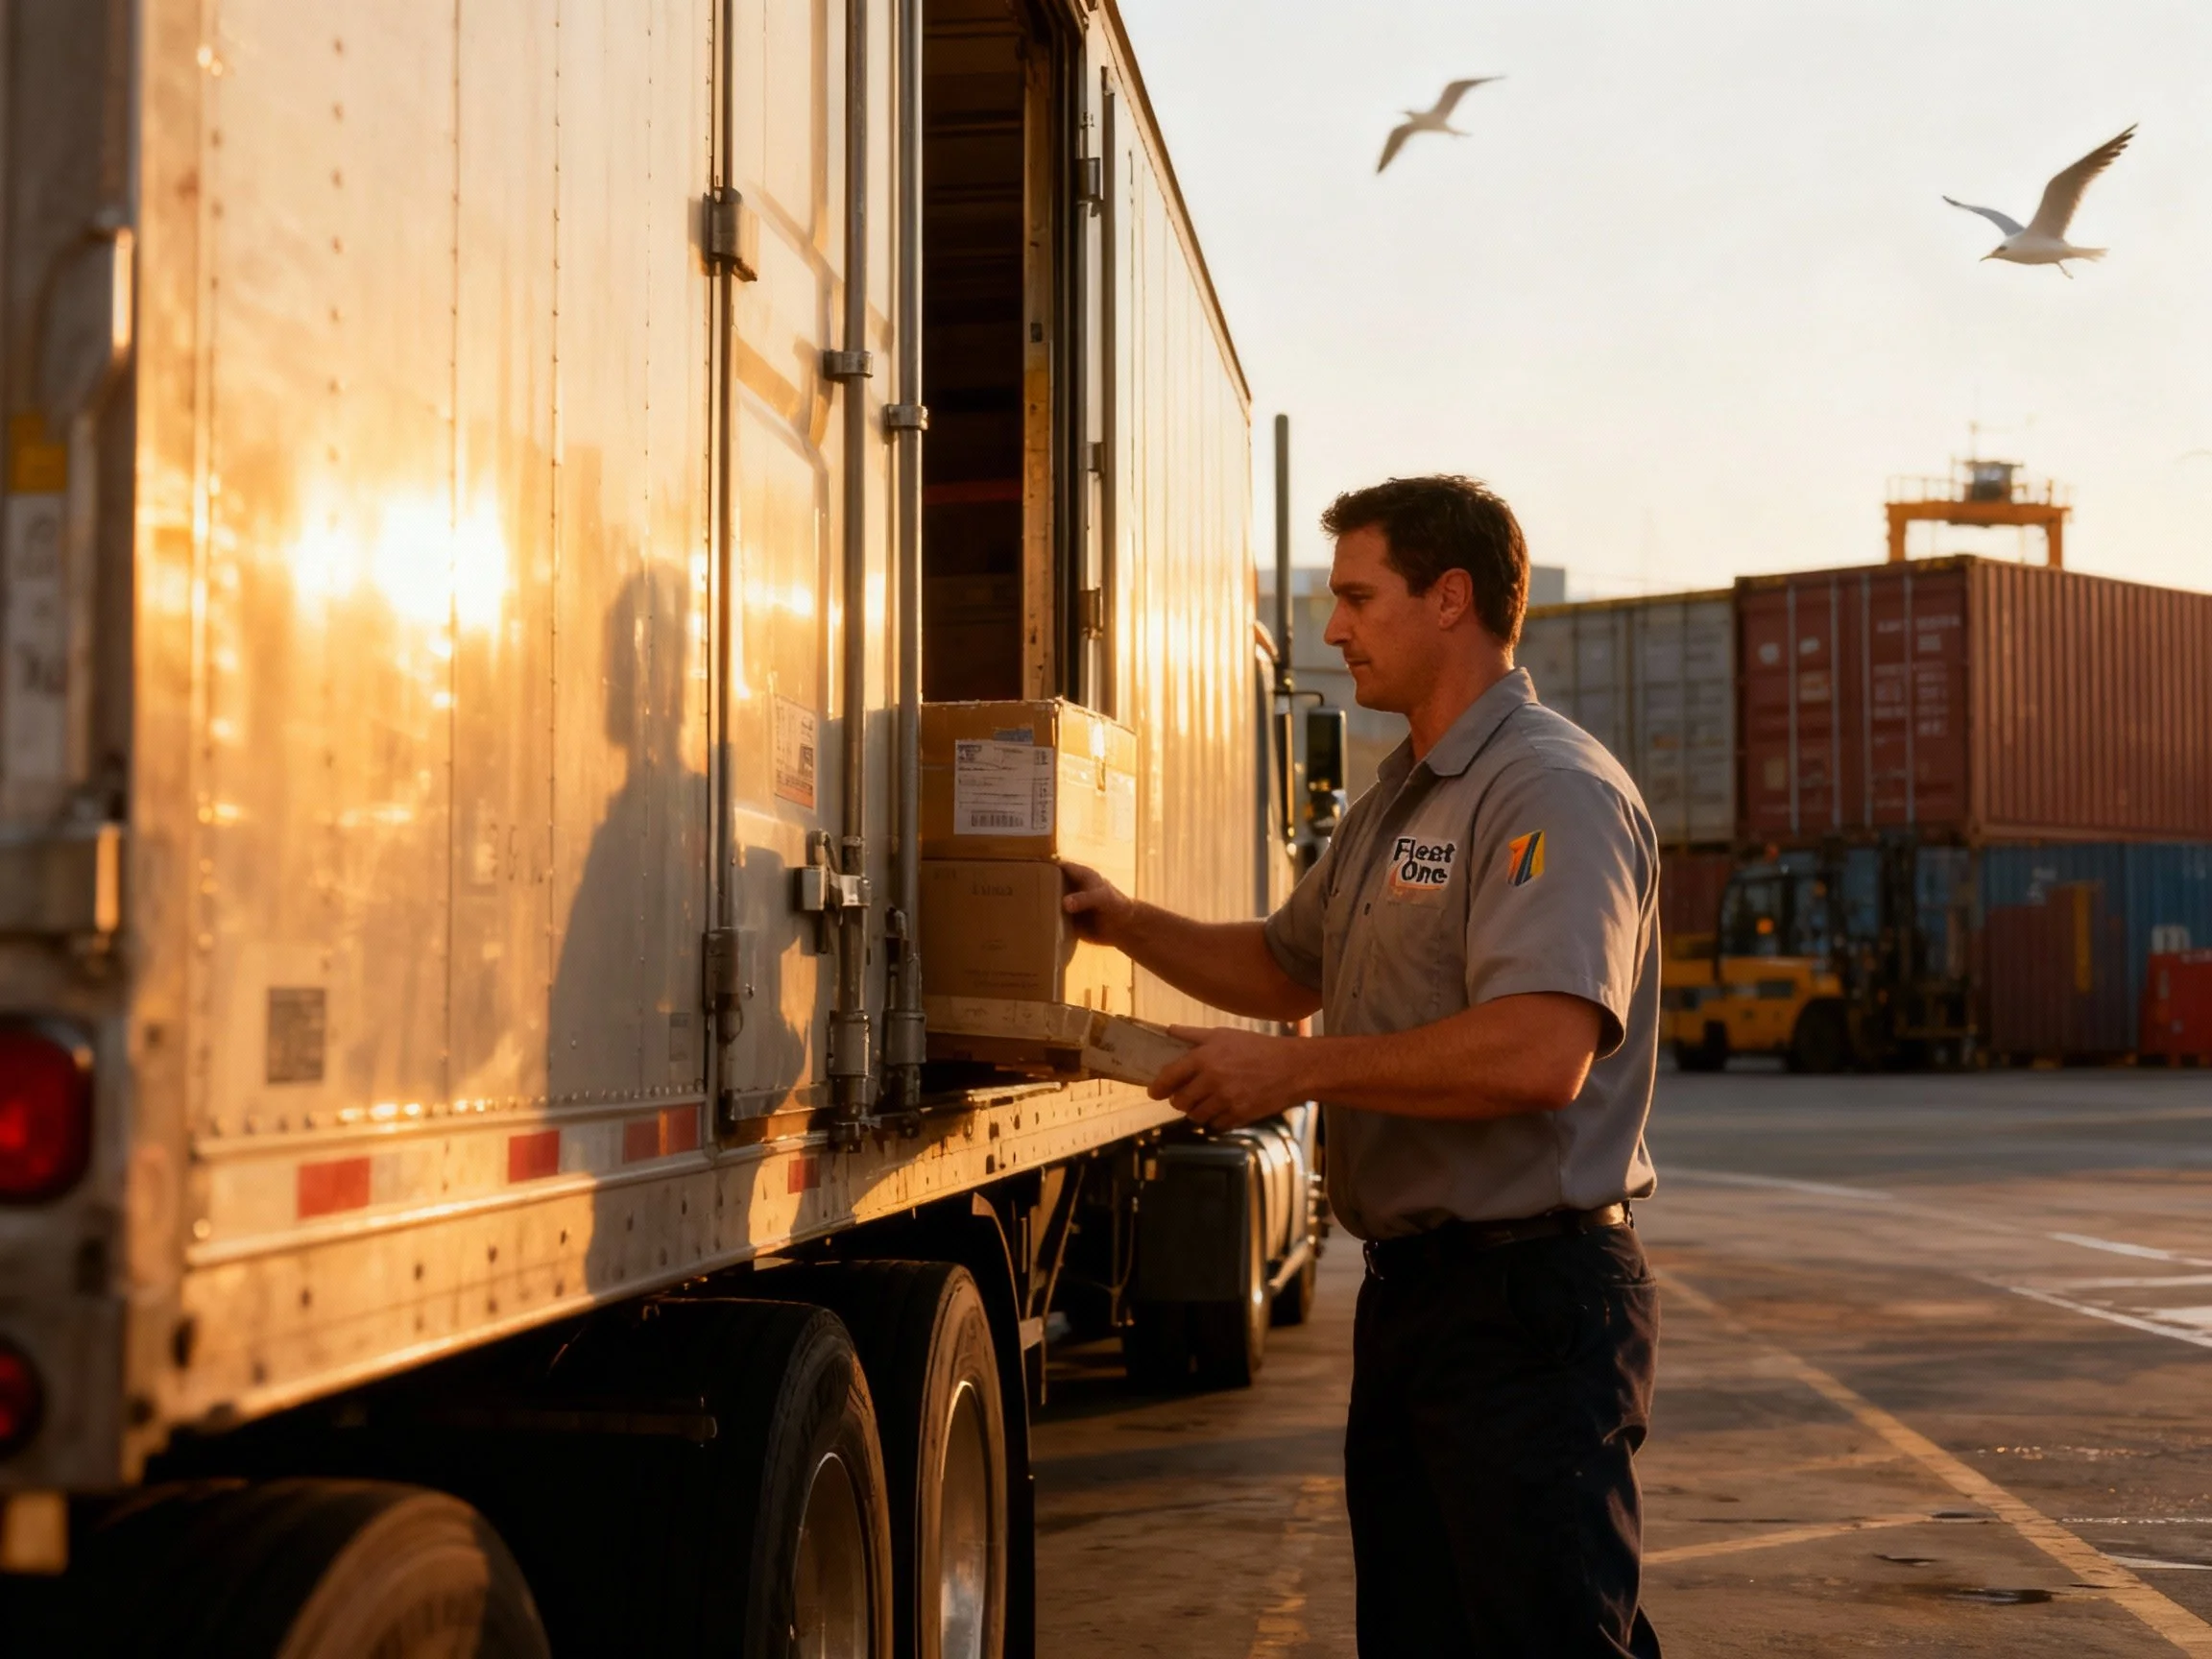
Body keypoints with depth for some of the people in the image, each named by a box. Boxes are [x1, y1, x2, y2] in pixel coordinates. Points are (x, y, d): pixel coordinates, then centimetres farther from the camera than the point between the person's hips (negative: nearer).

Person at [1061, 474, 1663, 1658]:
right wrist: (1126, 922, 16)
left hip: (1528, 1302, -10)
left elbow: (1540, 1052, -29)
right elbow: (1289, 968, 31)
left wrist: (1295, 1071, -20)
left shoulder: (1554, 791, -16)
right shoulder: (1394, 803, 18)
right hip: (1410, 1288, 10)